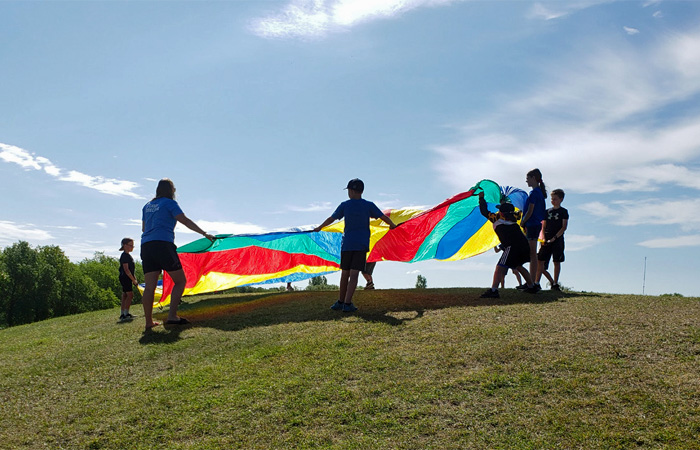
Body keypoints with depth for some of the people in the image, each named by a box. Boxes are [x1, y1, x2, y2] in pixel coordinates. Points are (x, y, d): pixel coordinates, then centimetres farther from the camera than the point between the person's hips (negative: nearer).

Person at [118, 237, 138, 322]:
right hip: (125, 278, -10)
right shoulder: (124, 256, -13)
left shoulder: (128, 256, 19)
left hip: (127, 279, 10)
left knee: (125, 296, 9)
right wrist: (134, 280, -17)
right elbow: (126, 270, -19)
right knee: (130, 295, -12)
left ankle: (123, 315, 11)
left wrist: (134, 278, 16)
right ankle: (126, 314, -12)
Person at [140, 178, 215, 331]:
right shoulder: (169, 203, 2)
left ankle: (149, 322, 3)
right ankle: (172, 316, -9)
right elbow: (186, 221, -5)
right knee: (180, 281, 2)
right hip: (163, 244, -6)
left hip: (146, 246, 7)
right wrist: (205, 234, -4)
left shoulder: (147, 206, 20)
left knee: (150, 285, 4)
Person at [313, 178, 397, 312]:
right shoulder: (368, 205, -1)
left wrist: (319, 228, 24)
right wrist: (392, 225, 26)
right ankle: (347, 304, -9)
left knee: (345, 273, 12)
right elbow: (383, 217, 5)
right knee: (354, 274, -4)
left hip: (347, 244, 1)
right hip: (362, 244, -1)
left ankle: (340, 302, 21)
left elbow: (331, 219, 8)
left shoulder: (345, 205, 0)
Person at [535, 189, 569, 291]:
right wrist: (543, 238, -4)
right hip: (546, 241, 3)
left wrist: (554, 238, -15)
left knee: (556, 262, 0)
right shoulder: (547, 211, 13)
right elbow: (544, 226, 13)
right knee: (540, 261, -2)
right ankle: (536, 282, 1)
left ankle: (555, 284, 8)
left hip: (558, 240, -3)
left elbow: (564, 227, -5)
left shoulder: (563, 211, 2)